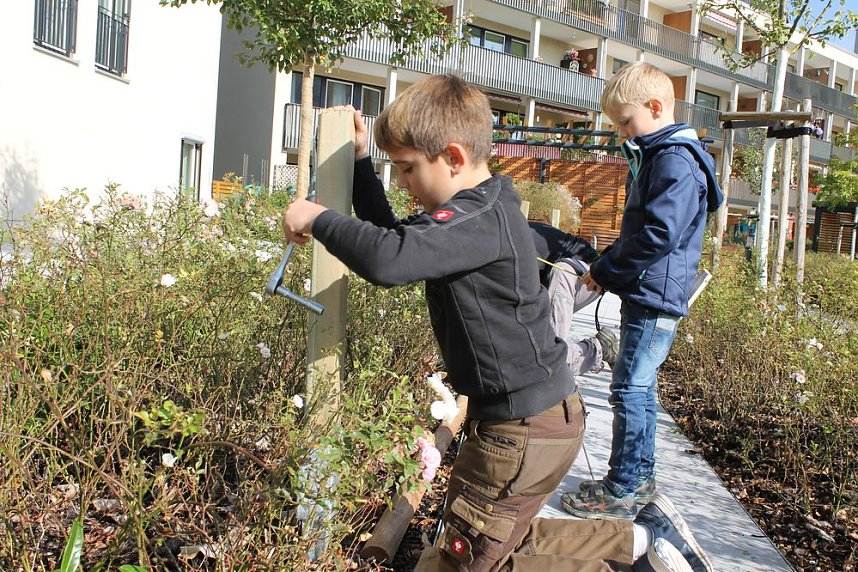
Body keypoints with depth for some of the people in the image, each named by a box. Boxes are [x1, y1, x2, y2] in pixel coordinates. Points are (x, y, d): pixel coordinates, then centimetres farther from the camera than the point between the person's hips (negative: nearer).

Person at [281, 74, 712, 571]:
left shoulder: (480, 218, -23)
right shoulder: (477, 209, 8)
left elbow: (388, 261, -38)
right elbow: (393, 236, 18)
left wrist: (317, 218, -22)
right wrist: (360, 161, 11)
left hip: (527, 426, -11)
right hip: (542, 411, 11)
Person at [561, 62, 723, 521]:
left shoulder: (677, 161, -15)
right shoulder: (654, 157, 17)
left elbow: (658, 234, -24)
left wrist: (605, 271, -14)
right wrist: (606, 267, 8)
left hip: (657, 296, -11)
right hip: (641, 294, 11)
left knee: (630, 389, -7)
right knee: (639, 388, 16)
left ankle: (622, 490, 4)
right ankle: (640, 475, 28)